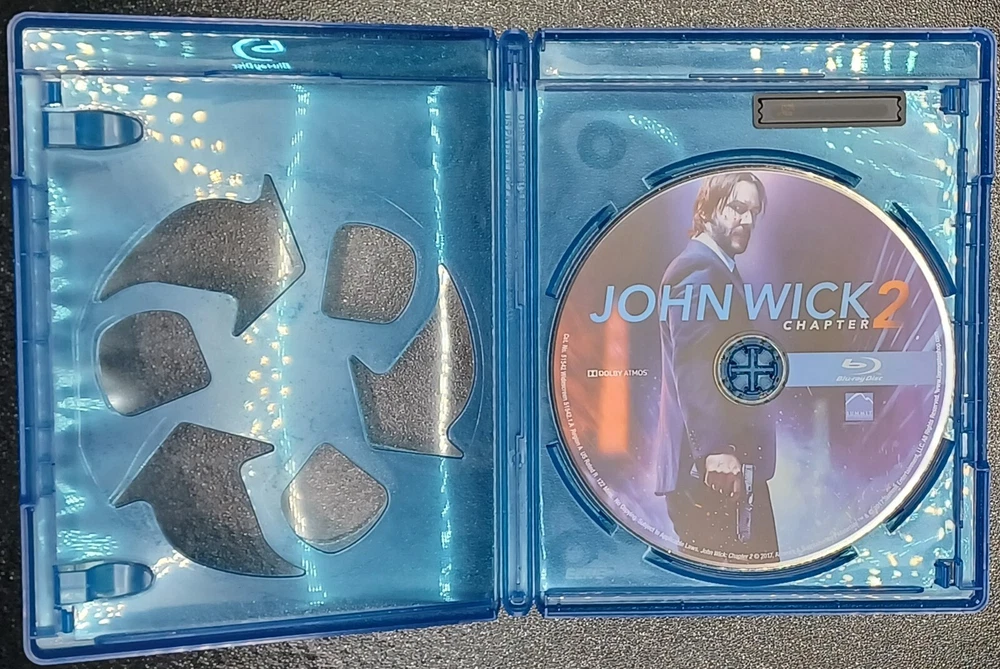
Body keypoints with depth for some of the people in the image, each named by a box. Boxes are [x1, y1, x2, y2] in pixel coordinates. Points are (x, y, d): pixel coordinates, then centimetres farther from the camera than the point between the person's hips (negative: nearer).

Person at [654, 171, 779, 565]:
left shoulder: (719, 270, 21)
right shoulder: (699, 269, -10)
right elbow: (691, 367, -20)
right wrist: (715, 449, -24)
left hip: (730, 455, 10)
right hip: (711, 465, -10)